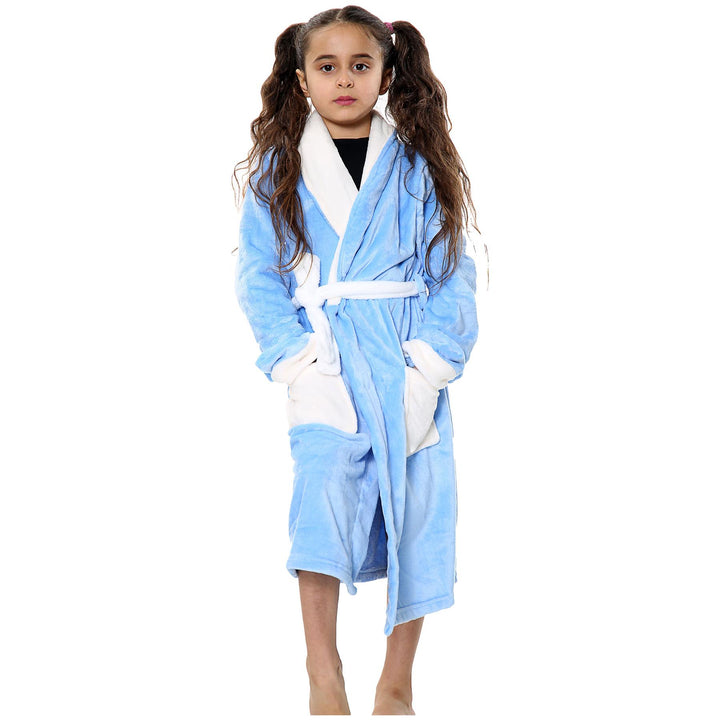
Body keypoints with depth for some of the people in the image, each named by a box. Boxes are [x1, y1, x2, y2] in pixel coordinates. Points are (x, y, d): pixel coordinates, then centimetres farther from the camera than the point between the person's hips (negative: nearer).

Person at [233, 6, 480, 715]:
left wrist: (431, 363, -10)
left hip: (411, 362, 1)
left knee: (417, 509, 0)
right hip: (327, 356, -1)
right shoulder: (278, 171, 7)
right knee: (324, 478, -19)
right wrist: (298, 361, -10)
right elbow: (259, 276, 3)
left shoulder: (419, 168, 7)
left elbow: (451, 273, 3)